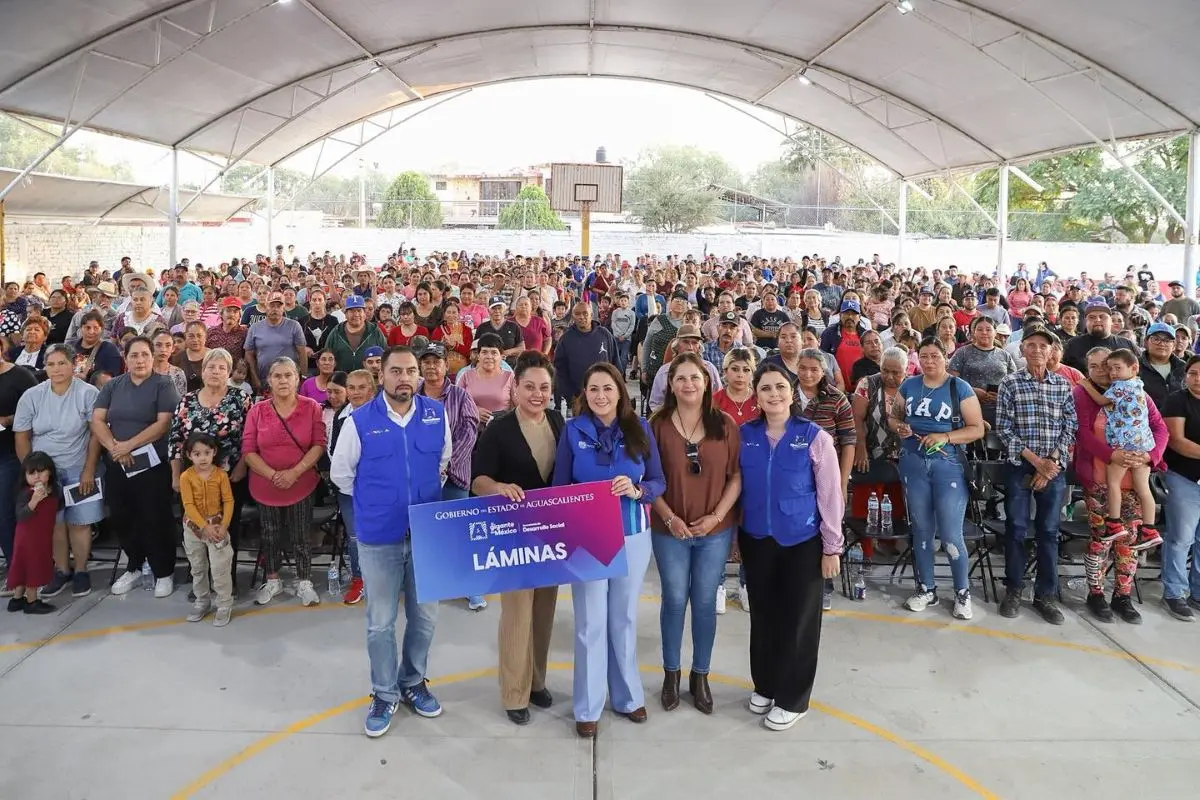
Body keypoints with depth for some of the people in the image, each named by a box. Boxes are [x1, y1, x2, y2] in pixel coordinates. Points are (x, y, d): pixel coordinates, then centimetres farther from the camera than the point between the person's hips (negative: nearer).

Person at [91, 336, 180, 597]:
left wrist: (129, 445, -16)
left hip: (152, 465, -4)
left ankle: (164, 572, 14)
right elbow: (97, 421, 3)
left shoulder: (163, 385, -3)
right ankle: (134, 567, 31)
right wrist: (114, 447, -14)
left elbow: (164, 423, -12)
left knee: (155, 520, 0)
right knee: (121, 518, 12)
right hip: (116, 465, 5)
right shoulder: (112, 386, 9)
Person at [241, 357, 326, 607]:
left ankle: (304, 583, 21)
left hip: (301, 485, -2)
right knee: (270, 536, 15)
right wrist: (272, 475, -17)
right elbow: (248, 450, -5)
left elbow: (319, 444, -8)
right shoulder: (257, 410, -3)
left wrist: (295, 472, -18)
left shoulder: (311, 407, -5)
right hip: (265, 486, 2)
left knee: (301, 536, 6)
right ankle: (272, 580, 32)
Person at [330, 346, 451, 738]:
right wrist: (376, 500, 7)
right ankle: (384, 694, 25)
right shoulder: (360, 421, -9)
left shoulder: (437, 415, -1)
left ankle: (413, 682, 35)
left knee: (424, 617, 14)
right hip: (379, 536, -2)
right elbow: (340, 473, 4)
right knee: (380, 622, 8)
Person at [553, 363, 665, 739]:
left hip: (633, 536, 2)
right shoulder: (573, 430, -4)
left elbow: (659, 481, 1)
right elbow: (560, 486, 0)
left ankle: (627, 696, 31)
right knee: (590, 623, 5)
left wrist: (637, 490, -19)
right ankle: (587, 707, 18)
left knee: (624, 619, 15)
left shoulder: (639, 429, -2)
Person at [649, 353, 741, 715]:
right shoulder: (658, 425, -6)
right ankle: (671, 673, 29)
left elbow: (737, 476, -3)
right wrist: (669, 517, -13)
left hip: (716, 530, 1)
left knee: (705, 603, 11)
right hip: (670, 530, 0)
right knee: (674, 600, 11)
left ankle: (700, 676, 27)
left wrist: (716, 516, -11)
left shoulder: (725, 424, -5)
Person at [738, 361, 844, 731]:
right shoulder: (745, 435, -2)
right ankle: (764, 685, 34)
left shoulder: (815, 437, -10)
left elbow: (830, 495, -7)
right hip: (756, 540, 3)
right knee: (762, 615, 15)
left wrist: (832, 547, -7)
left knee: (798, 619, 6)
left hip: (802, 542, -3)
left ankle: (792, 698, 22)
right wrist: (733, 534, 6)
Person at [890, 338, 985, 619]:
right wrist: (899, 427, -7)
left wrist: (945, 437, -19)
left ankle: (962, 593, 14)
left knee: (950, 534, -4)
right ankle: (926, 588, 25)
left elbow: (977, 429, -6)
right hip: (913, 464, 4)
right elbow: (894, 416, 16)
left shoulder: (959, 388, -5)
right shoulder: (908, 385, 6)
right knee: (921, 530, 12)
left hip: (948, 465, -4)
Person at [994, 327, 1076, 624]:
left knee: (1049, 531, 5)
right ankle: (1013, 590, 16)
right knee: (1015, 528, 3)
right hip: (1019, 466, -2)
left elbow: (1070, 428, 4)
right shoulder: (1010, 383, 0)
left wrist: (1051, 462, -8)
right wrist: (1035, 459, -12)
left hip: (1054, 467, 2)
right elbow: (1003, 428, -5)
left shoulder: (1063, 385, 6)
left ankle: (1046, 595, 14)